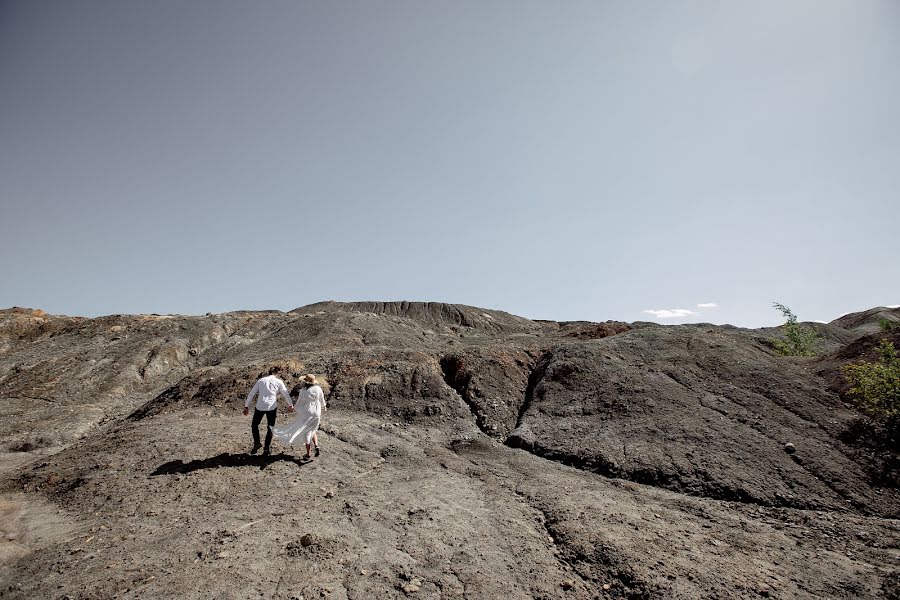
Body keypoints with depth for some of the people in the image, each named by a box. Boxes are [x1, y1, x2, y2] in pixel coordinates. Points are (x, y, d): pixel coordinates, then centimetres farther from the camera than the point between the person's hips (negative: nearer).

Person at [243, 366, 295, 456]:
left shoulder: (261, 380, 8)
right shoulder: (279, 382, 5)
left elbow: (251, 394, 7)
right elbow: (286, 394, 13)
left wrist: (246, 406, 13)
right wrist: (290, 405, 27)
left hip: (260, 406, 0)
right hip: (272, 407, 0)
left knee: (254, 424, 20)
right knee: (270, 428, 13)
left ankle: (257, 442, 5)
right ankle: (266, 448, 9)